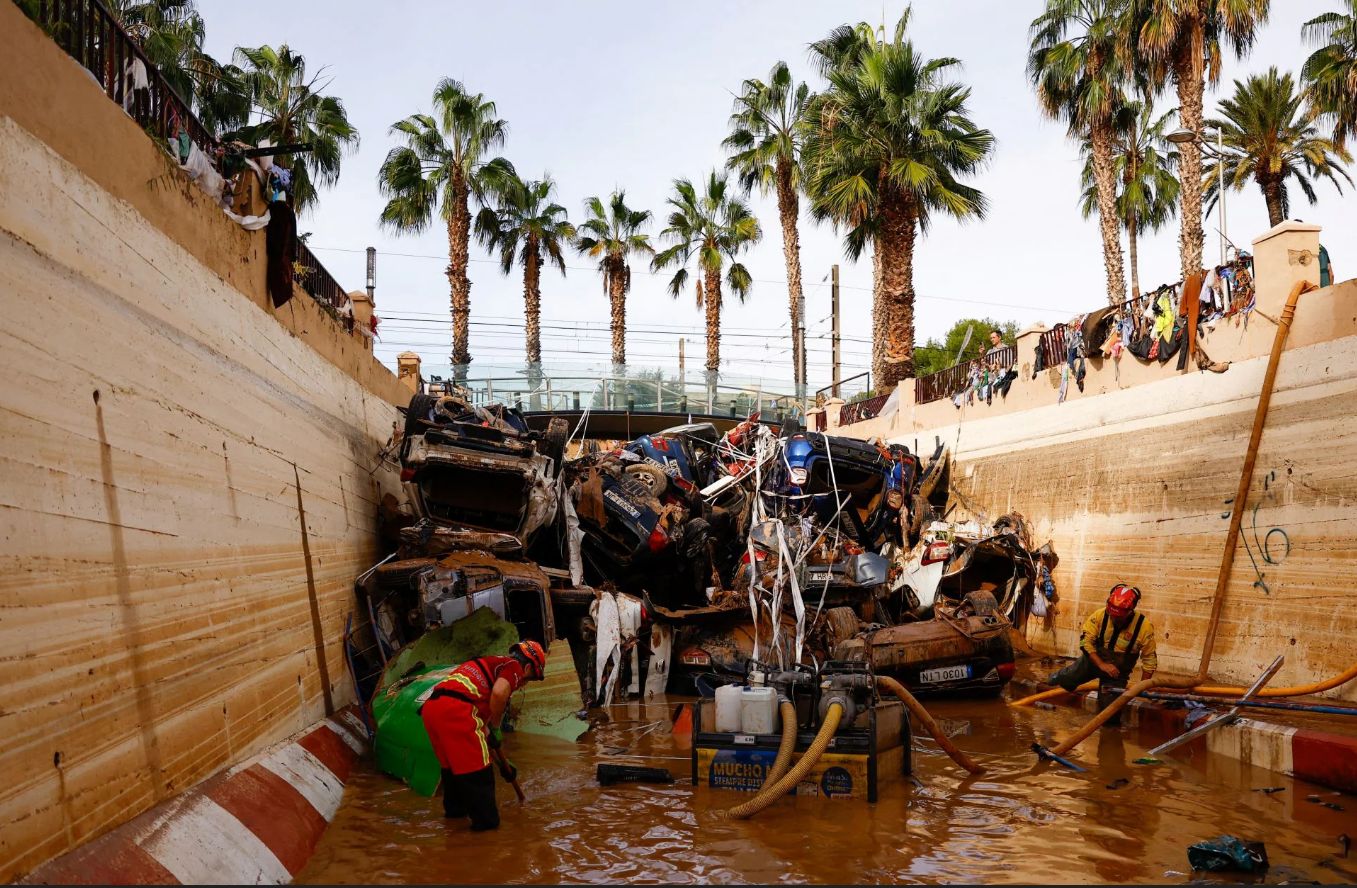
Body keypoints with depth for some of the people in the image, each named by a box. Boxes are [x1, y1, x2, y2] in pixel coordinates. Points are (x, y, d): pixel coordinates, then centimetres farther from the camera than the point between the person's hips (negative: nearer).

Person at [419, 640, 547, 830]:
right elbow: (498, 693, -16)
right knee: (476, 766, 5)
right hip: (455, 709, -9)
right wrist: (494, 727, 2)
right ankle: (485, 819, 14)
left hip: (430, 706, 9)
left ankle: (454, 807, 44)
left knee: (452, 762, 28)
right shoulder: (514, 666, 8)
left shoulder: (492, 663, 33)